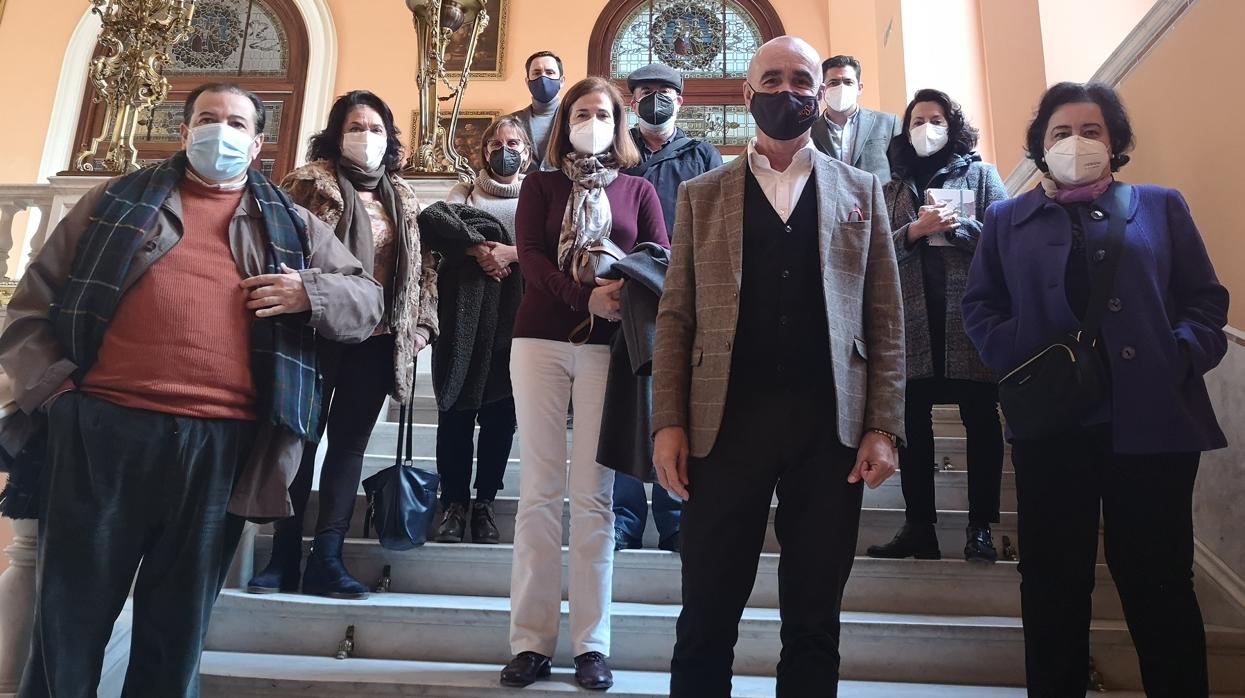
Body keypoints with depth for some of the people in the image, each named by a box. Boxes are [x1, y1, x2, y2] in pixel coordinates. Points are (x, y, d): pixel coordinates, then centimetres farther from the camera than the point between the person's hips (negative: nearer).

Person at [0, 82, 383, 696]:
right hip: (102, 431, 0)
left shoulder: (290, 226, 14)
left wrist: (310, 294, -5)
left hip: (222, 444, 0)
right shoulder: (120, 200, 13)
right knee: (69, 619, 10)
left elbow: (368, 299, 14)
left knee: (177, 630, 11)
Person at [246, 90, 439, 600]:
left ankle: (326, 558, 7)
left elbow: (421, 264, 17)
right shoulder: (309, 182, 3)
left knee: (350, 441, 3)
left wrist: (421, 322, 7)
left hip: (378, 339, 4)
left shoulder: (402, 197, 16)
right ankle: (284, 556, 12)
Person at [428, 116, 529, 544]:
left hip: (514, 315, -1)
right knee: (456, 408, -3)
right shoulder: (464, 192, 21)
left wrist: (511, 253, -14)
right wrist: (477, 250, -14)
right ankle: (454, 503, 3)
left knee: (500, 411, -1)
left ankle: (485, 503, 7)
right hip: (463, 312, 1)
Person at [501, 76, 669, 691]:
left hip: (608, 347, 0)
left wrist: (626, 292, -17)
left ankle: (591, 643, 6)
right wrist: (585, 297, -18)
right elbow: (529, 255, -2)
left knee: (593, 493, 0)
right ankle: (531, 640, 6)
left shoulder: (638, 190, 14)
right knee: (539, 491, 0)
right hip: (540, 340, 0)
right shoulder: (540, 185, 13)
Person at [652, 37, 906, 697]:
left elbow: (885, 320, 7)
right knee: (706, 622, 6)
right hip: (725, 423, 0)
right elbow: (675, 317, 5)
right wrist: (669, 424, -4)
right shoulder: (701, 195, 10)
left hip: (830, 427, 1)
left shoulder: (860, 190, 12)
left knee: (814, 624, 11)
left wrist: (884, 426, -2)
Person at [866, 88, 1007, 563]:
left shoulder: (981, 174, 12)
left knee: (981, 421, 0)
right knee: (913, 422, 2)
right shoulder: (893, 188, 17)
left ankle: (981, 527, 10)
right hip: (913, 317, 2)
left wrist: (956, 223, -11)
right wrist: (915, 230, -10)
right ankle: (918, 526, 11)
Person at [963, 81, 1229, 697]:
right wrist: (1019, 364, -8)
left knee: (1158, 579, 8)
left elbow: (1206, 299, 8)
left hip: (1153, 420, 0)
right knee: (1053, 580, 8)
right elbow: (979, 306, 8)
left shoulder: (1160, 206, 12)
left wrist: (1180, 359, -10)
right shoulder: (1007, 220, 13)